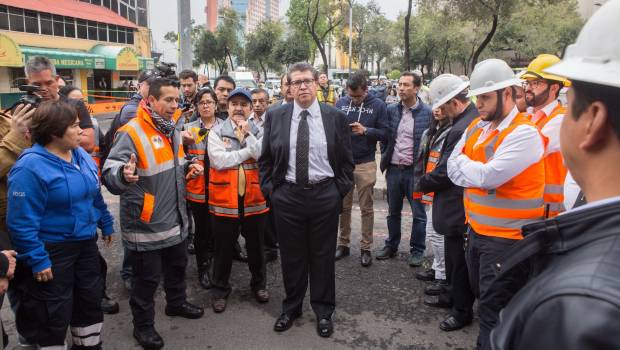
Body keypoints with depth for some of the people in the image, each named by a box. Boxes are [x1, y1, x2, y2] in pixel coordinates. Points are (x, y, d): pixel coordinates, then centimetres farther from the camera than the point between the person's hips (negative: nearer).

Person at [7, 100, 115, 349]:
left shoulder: (82, 155, 2)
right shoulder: (30, 167, -22)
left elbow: (95, 196, 15)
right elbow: (22, 222, -23)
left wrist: (106, 224, 18)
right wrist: (36, 260, -22)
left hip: (86, 243, 8)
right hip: (51, 251, -7)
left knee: (91, 300, 21)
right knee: (54, 314, 7)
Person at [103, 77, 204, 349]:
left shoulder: (171, 129, 8)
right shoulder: (131, 132, -20)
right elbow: (110, 172, -29)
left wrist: (188, 167, 4)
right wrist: (124, 174, -51)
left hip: (175, 218, 8)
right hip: (146, 222, -8)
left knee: (177, 265, 25)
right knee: (147, 278, 6)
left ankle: (176, 303, 48)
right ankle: (143, 325, 26)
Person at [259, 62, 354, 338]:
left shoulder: (336, 117, -1)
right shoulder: (275, 116, 1)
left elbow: (346, 161, 4)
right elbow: (266, 159, 8)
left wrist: (340, 191, -1)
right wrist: (269, 189, 1)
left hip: (325, 196, -1)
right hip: (287, 196, 1)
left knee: (323, 256, 11)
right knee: (291, 256, 12)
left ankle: (323, 310, 30)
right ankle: (291, 307, 33)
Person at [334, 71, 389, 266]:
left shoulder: (377, 105, -4)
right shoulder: (341, 103, 3)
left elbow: (385, 134, -6)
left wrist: (365, 130, -21)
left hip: (366, 164, -2)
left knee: (366, 208, 6)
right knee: (343, 206, 11)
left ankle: (366, 248, 17)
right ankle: (343, 244, 25)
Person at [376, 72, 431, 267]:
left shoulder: (427, 113, -7)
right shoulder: (391, 110, 5)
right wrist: (385, 157, 8)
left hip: (415, 170, -4)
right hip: (393, 169, 4)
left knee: (418, 213, 6)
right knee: (393, 212, 15)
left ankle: (417, 251, 20)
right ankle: (391, 246, 30)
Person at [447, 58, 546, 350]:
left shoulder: (524, 133, -17)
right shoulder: (476, 127, 7)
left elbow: (487, 176, -24)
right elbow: (454, 171, 3)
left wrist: (463, 163, -7)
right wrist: (478, 172, -14)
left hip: (506, 238, -8)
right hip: (476, 230, 8)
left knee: (494, 314, 2)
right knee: (483, 299, 22)